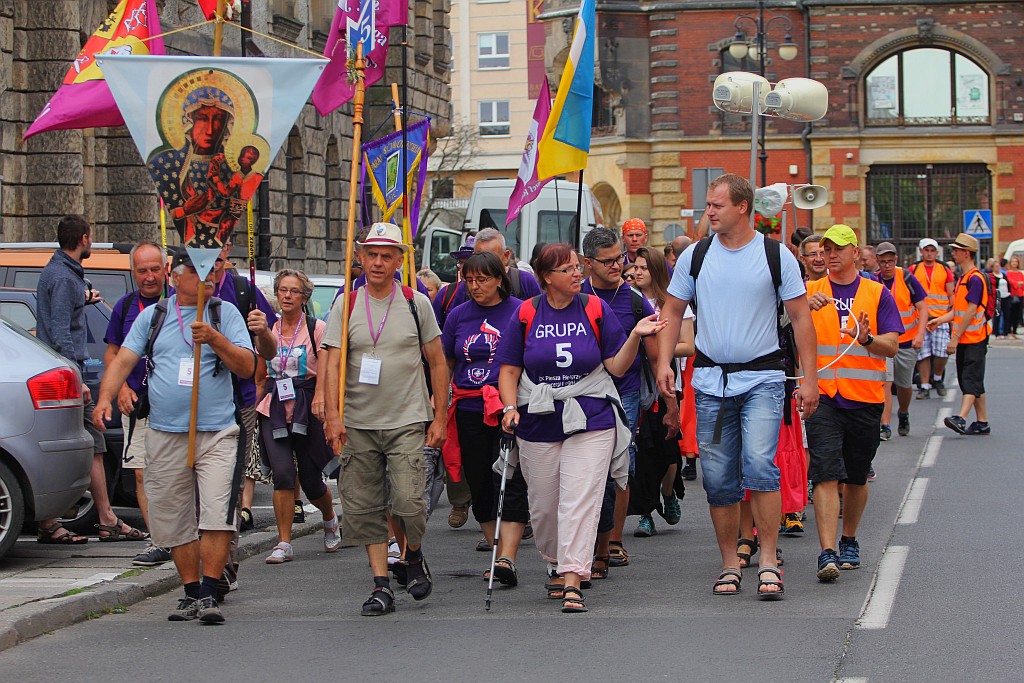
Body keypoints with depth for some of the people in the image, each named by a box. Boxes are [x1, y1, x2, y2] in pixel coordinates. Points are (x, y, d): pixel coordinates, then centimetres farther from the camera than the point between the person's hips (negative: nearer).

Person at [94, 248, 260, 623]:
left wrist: (214, 339, -14)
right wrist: (106, 398, -9)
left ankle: (209, 594, -10)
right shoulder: (152, 315, 12)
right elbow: (124, 359, 7)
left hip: (217, 433, -2)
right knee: (172, 520, 5)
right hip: (165, 435, 2)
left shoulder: (226, 313, 7)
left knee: (217, 515, -15)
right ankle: (191, 592, 16)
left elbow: (247, 366, 0)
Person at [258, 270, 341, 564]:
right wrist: (254, 407, 11)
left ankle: (330, 520, 37)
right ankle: (284, 544, -10)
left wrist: (319, 398, -26)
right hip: (274, 410, 2)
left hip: (307, 410, -2)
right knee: (283, 473, -15)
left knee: (311, 481, 4)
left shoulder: (317, 329, 0)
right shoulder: (268, 331, 11)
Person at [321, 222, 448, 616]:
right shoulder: (345, 306, 4)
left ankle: (414, 556, 17)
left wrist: (440, 417, 3)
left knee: (408, 502, -13)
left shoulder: (416, 304, 3)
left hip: (406, 422, -2)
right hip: (358, 425, 2)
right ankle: (381, 585, 10)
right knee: (363, 508, 2)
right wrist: (333, 414, -15)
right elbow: (333, 363, -2)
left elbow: (437, 363, 8)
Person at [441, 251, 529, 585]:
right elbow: (446, 364, 18)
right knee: (480, 485, 6)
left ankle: (507, 558, -17)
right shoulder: (458, 316, 10)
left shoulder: (519, 312, -1)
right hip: (469, 413, 4)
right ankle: (498, 555, 15)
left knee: (510, 483, -11)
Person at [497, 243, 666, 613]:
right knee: (543, 505, 8)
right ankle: (556, 564, 34)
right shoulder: (526, 314, 3)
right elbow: (509, 370, 7)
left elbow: (617, 366, 3)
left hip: (590, 419, -1)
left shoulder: (595, 309, 3)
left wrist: (636, 336, -12)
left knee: (580, 499, -13)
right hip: (538, 422, 2)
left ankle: (573, 581, -16)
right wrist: (510, 407, -8)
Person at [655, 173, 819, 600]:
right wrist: (663, 362, -3)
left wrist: (810, 378, -2)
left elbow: (800, 316, 2)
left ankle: (768, 562, -12)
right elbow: (673, 310, 11)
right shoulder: (695, 256, 4)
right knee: (718, 478, 4)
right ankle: (729, 564, 17)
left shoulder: (776, 255, -1)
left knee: (759, 464, -19)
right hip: (710, 380, 3)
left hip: (762, 377, -3)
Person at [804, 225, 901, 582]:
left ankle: (849, 541, 33)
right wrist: (804, 307, -24)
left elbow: (892, 346, 0)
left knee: (856, 477, 13)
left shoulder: (878, 294, 6)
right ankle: (827, 553, -21)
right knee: (826, 474, -14)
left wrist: (867, 338, -21)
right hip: (823, 396, -1)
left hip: (865, 399, 1)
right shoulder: (810, 292, 7)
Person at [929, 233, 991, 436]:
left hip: (974, 339, -10)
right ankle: (982, 423, 15)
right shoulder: (963, 278, 17)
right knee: (970, 381, 11)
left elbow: (970, 312, -19)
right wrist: (940, 320, 5)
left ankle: (961, 419, -28)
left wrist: (955, 338, -19)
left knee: (971, 380, -16)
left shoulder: (975, 279, -14)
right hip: (964, 340, 10)